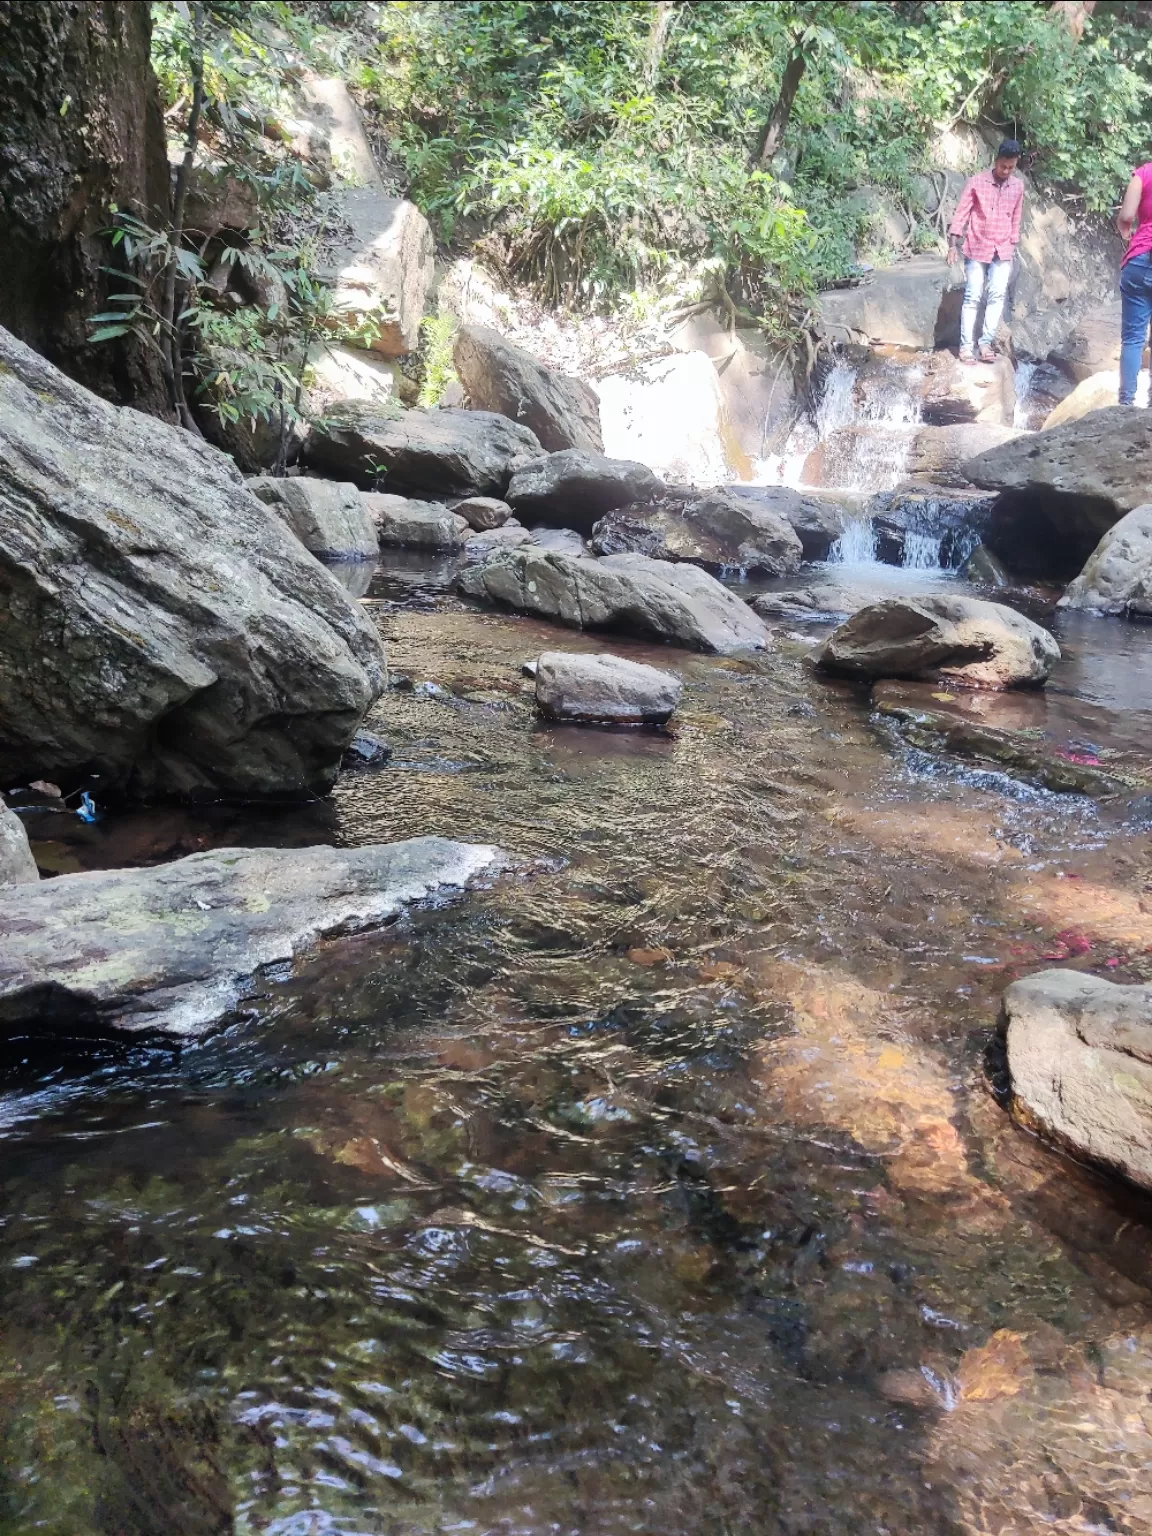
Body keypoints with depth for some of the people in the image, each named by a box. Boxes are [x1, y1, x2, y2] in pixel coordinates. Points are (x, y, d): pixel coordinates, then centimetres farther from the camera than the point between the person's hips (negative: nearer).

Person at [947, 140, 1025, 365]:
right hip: (977, 249, -3)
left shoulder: (1018, 187, 4)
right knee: (972, 297, -4)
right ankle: (966, 345, -2)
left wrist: (1013, 246, 13)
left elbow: (1016, 219, 12)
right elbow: (961, 214, -7)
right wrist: (953, 244, -13)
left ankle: (986, 342, 0)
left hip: (1003, 251, 3)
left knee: (997, 296, -3)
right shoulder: (976, 182, -7)